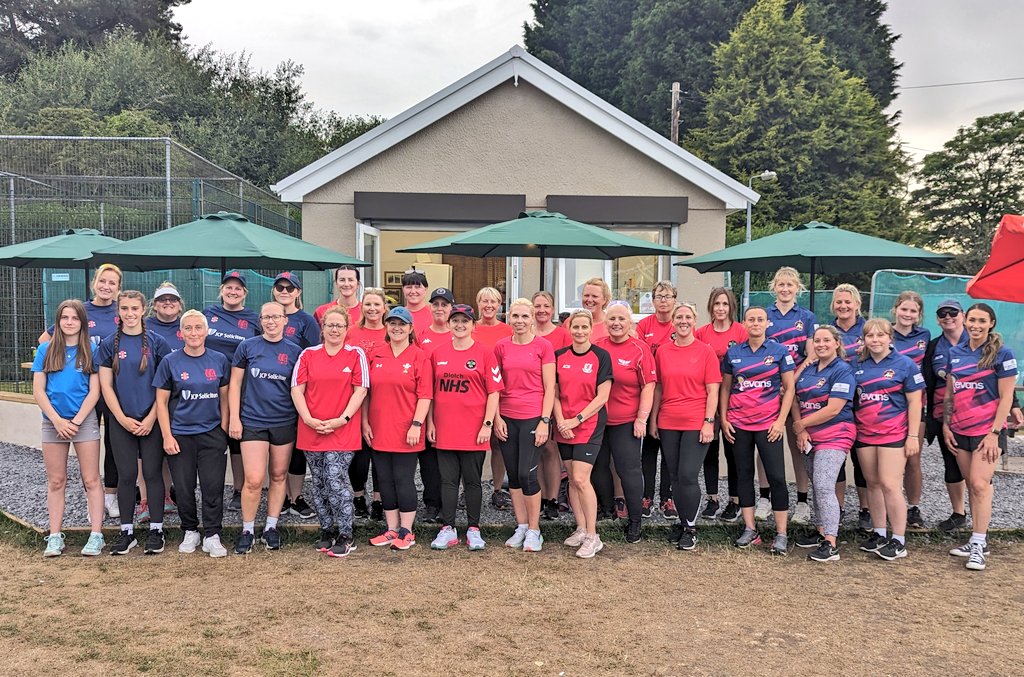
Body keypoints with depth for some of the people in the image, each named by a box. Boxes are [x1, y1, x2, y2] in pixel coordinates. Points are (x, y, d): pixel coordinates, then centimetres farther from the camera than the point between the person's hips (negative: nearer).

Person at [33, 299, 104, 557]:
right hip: (53, 422, 2)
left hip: (85, 420, -2)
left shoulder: (90, 350, 1)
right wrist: (58, 421, -9)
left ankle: (96, 536, 2)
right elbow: (38, 390, 1)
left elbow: (94, 391, -3)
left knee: (91, 480, -1)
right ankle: (55, 537, 13)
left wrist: (76, 421, -12)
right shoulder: (46, 350, 5)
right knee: (55, 481, 8)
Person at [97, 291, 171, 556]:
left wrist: (151, 419, -8)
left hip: (151, 420, -1)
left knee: (153, 473, 1)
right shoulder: (109, 344, 4)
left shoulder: (156, 342, 0)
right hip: (121, 420, 1)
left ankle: (156, 530, 10)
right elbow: (106, 386, 2)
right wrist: (122, 419, -6)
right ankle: (127, 532, 15)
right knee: (126, 475, 5)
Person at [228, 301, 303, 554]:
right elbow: (234, 384, 3)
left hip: (285, 422, 2)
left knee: (278, 476, 10)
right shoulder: (247, 346, 1)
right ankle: (247, 530, 11)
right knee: (254, 480, -7)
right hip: (252, 421, -2)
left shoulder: (294, 352, 3)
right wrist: (234, 417, -2)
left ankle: (271, 528, 23)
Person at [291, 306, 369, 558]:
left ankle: (345, 537, 4)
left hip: (343, 431, -3)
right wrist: (308, 419, -9)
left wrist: (342, 419, -12)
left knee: (335, 480, -9)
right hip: (311, 430, 3)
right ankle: (327, 531, 25)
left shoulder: (356, 354, 2)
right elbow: (297, 389, 3)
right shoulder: (308, 354, 8)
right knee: (318, 483, 9)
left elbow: (360, 390, -4)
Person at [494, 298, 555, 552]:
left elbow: (549, 388, -4)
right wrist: (496, 418, 2)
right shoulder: (501, 347, 6)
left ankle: (534, 530, 8)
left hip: (533, 418, -4)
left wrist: (545, 421, -10)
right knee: (513, 475, 9)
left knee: (527, 474, -7)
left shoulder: (543, 346, -3)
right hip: (507, 419, 4)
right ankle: (521, 527, 22)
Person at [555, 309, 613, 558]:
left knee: (580, 479, -12)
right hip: (564, 426, 5)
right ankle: (580, 529, 23)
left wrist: (577, 419, -13)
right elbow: (555, 393, 7)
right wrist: (560, 420, -7)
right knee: (572, 479, 9)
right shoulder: (560, 356, 5)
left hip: (590, 424, -4)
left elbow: (602, 397, -9)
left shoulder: (601, 356, -6)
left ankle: (592, 537, -2)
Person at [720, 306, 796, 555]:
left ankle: (781, 534, 3)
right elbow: (725, 388, 12)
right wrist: (723, 419, 3)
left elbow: (789, 388, 0)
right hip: (738, 424, 3)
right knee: (744, 475, 8)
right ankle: (750, 530, 17)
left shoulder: (780, 351, 0)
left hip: (768, 424, -3)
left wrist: (781, 421, -8)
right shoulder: (733, 353, 6)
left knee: (776, 476, -4)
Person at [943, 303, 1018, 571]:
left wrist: (994, 433, -13)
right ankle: (978, 540, 16)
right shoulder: (955, 353, 8)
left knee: (979, 484, -11)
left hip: (987, 430, -5)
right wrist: (946, 425, 7)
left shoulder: (1001, 354, -6)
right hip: (960, 430, 5)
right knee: (972, 486, 9)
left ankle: (978, 546, -5)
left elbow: (1006, 397, -8)